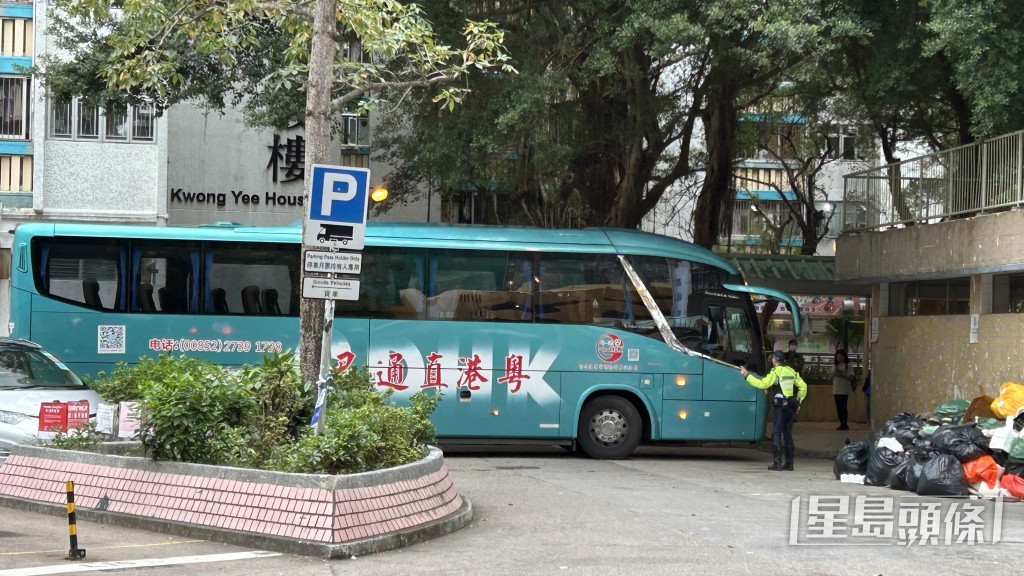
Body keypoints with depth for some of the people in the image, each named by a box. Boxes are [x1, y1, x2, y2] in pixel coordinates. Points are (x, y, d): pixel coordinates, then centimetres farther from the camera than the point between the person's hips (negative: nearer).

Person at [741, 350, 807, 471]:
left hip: (781, 406, -7)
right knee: (787, 434, 12)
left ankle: (777, 462, -12)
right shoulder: (791, 371, 14)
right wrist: (798, 402, 20)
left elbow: (762, 384, -15)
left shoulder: (776, 372, -8)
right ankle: (789, 462, 12)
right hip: (791, 406, 7)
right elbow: (803, 386, 15)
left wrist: (747, 375, -9)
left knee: (777, 433, -5)